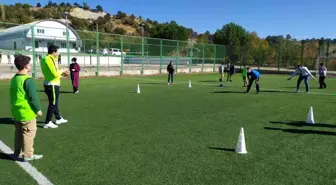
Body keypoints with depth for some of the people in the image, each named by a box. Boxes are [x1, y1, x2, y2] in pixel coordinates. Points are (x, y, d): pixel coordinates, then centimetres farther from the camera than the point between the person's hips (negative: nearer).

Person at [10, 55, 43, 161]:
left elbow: (13, 95, 16)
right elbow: (33, 97, -19)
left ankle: (16, 153, 28)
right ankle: (28, 155, 10)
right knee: (29, 133, 2)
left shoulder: (14, 79, 9)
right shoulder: (28, 80, -19)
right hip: (27, 112, -9)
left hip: (16, 112, 9)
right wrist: (38, 109, -9)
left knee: (18, 133, 18)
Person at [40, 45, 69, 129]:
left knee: (54, 102, 20)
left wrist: (62, 73, 13)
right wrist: (63, 70, -7)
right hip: (52, 85, -10)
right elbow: (55, 74, -23)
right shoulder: (50, 59, -18)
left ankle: (58, 119, 33)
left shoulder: (45, 59, 12)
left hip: (49, 84, 10)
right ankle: (47, 123, 6)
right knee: (52, 104, -1)